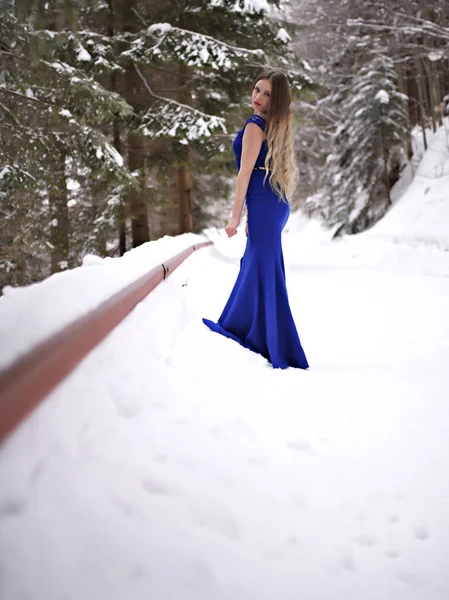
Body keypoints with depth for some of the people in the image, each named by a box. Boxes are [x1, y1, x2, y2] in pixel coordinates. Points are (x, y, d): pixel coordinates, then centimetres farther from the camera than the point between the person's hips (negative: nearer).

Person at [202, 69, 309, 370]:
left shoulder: (255, 125, -11)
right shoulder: (274, 125, 17)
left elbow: (246, 172, -13)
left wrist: (235, 216, -10)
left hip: (264, 206, -10)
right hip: (273, 205, 10)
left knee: (267, 274, -6)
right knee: (252, 266, 21)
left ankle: (284, 353, -2)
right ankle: (235, 326, 36)